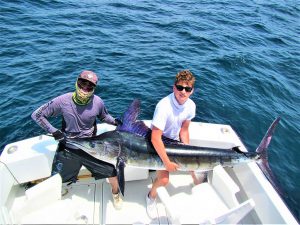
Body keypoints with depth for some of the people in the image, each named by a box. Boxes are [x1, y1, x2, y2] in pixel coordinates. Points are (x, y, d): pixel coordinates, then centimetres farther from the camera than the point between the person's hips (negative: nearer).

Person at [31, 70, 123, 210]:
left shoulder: (97, 102, -15)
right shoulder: (63, 101, -20)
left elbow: (104, 116, 8)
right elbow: (37, 115, -7)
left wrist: (115, 121, -11)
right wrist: (53, 131, -16)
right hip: (68, 149, 0)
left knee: (112, 172, -2)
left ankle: (115, 193, 32)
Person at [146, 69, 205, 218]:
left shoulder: (191, 106, -14)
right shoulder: (164, 106, -34)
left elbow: (184, 130, -2)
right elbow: (155, 138, -34)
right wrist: (167, 162, -28)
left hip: (175, 142, 6)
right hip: (158, 144, -6)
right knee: (163, 180, -15)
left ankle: (197, 183, 44)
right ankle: (151, 195, 20)